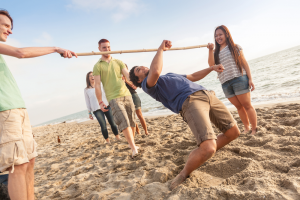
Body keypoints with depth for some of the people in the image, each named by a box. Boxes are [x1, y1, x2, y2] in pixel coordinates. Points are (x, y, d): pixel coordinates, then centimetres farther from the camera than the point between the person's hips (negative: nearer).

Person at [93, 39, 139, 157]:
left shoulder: (118, 62, 16)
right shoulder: (98, 66, 3)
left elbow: (128, 75, 6)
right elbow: (97, 85, -1)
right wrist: (100, 102, -6)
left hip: (126, 94, 5)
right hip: (113, 98, -5)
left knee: (132, 121, 8)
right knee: (123, 121, -15)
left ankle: (132, 143, 25)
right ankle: (133, 148, -13)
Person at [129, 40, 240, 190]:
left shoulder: (170, 76, 37)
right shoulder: (147, 84, 8)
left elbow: (193, 77, 46)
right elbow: (155, 72, -15)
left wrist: (211, 68, 43)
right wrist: (161, 49, -2)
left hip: (208, 95, 9)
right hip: (189, 102, -8)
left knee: (233, 132, 8)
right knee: (208, 148, -25)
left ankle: (205, 154, 28)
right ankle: (184, 174, 3)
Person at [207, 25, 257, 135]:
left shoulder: (235, 47, 8)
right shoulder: (216, 52, 15)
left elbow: (244, 63, 4)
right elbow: (211, 64, -2)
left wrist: (250, 79, -3)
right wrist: (210, 50, -9)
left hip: (239, 79, -3)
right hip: (225, 83, 3)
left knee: (247, 105, -2)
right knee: (239, 107, 9)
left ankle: (255, 129, 5)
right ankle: (246, 128, 18)